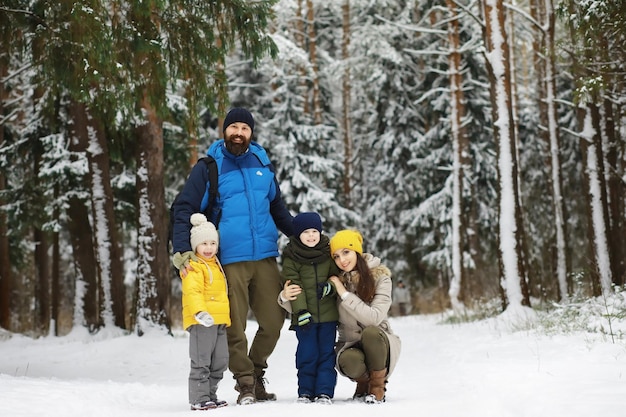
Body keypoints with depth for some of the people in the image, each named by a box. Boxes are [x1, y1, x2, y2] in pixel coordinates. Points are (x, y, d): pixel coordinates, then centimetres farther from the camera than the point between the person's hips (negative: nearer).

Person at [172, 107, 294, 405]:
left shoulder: (262, 164, 11)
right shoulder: (208, 167, -1)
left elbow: (277, 208, 25)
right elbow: (183, 210, -4)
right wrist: (181, 252, -15)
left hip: (265, 257, 4)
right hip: (229, 260, -4)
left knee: (273, 321, 7)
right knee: (234, 327, 1)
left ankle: (256, 374, 27)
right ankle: (245, 383, 15)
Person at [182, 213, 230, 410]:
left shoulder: (215, 265, 21)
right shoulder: (194, 267, -8)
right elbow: (192, 291, -23)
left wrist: (225, 317, 33)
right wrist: (199, 312, -38)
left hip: (219, 321, 9)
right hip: (202, 321, -9)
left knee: (220, 362, 12)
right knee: (201, 362, -8)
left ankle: (210, 396, 21)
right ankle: (199, 398, -5)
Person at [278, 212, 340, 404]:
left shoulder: (329, 252, 5)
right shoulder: (291, 258, -2)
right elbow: (294, 286, -7)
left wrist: (330, 286, -12)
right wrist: (301, 311, -15)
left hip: (328, 313, 2)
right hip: (305, 315, -2)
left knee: (326, 353, 3)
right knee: (307, 353, 2)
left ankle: (325, 391, 7)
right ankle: (305, 391, 13)